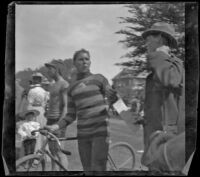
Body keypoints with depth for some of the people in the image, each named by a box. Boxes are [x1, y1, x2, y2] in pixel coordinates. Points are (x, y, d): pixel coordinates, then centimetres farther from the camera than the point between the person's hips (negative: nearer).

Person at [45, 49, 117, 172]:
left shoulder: (98, 79, 4)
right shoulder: (72, 88, 13)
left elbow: (112, 97, -1)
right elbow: (71, 116, 13)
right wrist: (56, 126, -3)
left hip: (100, 131, -4)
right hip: (83, 134, 4)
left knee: (97, 169, -11)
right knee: (87, 170, 6)